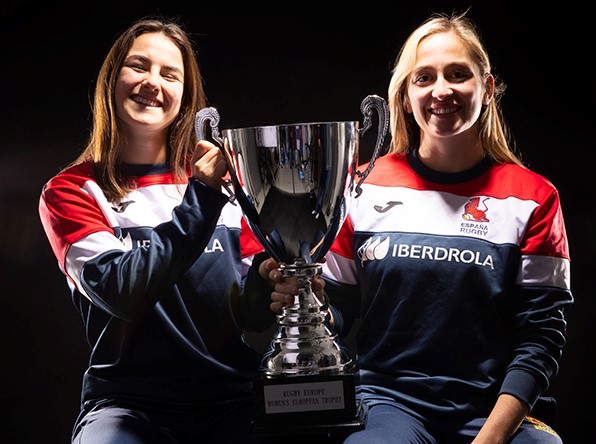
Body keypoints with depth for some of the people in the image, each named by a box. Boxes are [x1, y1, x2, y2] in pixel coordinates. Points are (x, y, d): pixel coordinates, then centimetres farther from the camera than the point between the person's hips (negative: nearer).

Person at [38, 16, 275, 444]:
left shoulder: (222, 178, 11)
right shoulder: (71, 192, 3)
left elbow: (255, 294, 11)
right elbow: (120, 292, -14)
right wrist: (199, 200, -15)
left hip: (234, 401, 3)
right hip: (131, 403, -2)